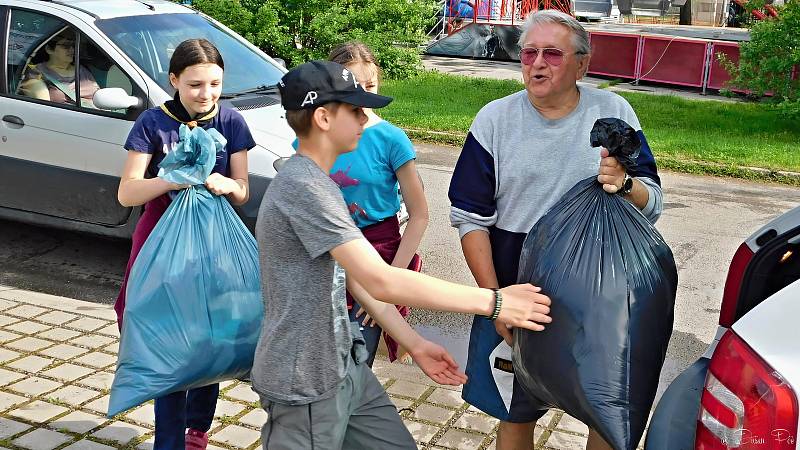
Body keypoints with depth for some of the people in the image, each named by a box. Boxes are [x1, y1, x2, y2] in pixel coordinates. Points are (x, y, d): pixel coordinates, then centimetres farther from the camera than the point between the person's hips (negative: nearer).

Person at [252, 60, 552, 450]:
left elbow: (355, 277, 12)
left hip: (344, 367, 9)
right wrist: (492, 302, -23)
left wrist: (415, 344, 8)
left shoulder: (319, 182, 10)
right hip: (305, 384, -9)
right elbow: (382, 282, -27)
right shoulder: (301, 186, -23)